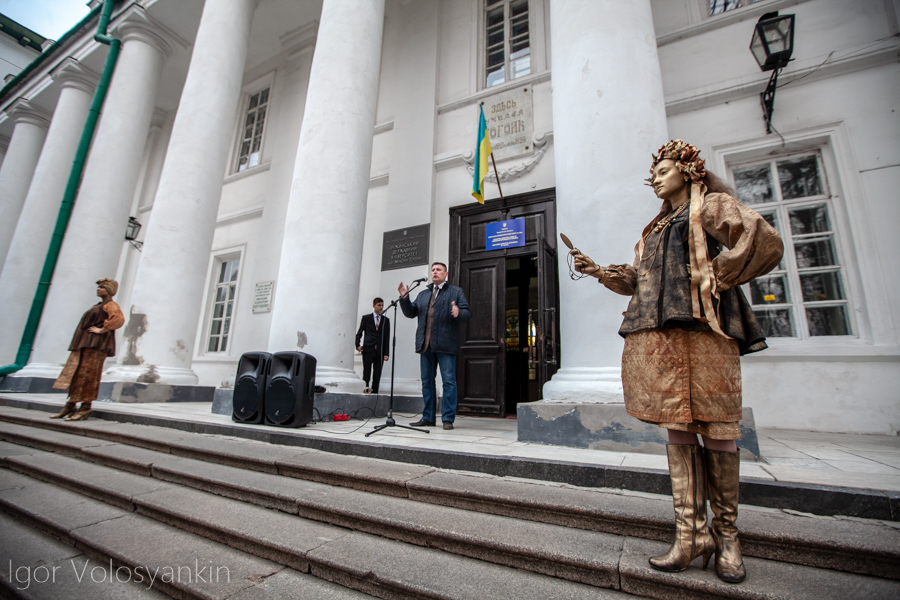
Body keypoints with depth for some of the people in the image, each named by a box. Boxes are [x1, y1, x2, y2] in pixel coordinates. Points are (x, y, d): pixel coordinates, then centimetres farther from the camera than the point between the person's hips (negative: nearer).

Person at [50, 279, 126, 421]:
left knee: (87, 374, -8)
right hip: (83, 343, 10)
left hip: (96, 345, -10)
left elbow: (118, 319, -28)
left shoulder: (111, 305, -8)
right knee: (75, 374, 9)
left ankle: (86, 408, -3)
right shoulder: (96, 306, 22)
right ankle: (70, 406, 15)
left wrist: (101, 330, -21)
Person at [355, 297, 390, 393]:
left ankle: (374, 392, 7)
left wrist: (386, 353, 0)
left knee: (377, 376, 2)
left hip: (380, 352, 2)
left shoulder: (386, 320, 12)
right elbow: (359, 332, 11)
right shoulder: (366, 318, 9)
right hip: (368, 350, -1)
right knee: (366, 373, -2)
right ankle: (365, 389, 4)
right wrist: (358, 345, -4)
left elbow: (387, 337, 7)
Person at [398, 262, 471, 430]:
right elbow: (410, 313, 14)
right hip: (426, 345, 5)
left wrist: (459, 313, -23)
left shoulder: (456, 292, 7)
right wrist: (404, 298, -2)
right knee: (427, 381, 11)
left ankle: (448, 419, 6)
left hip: (445, 345, -5)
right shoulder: (423, 294, 20)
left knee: (449, 381, -3)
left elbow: (468, 313, -1)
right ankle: (428, 417, 21)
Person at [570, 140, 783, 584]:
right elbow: (638, 279, 25)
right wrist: (598, 271, 16)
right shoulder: (657, 227, 28)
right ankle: (691, 533, 10)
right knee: (677, 429, 3)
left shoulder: (711, 207, 8)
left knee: (715, 429, 0)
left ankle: (726, 533, 17)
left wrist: (713, 278, -7)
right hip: (659, 337, 6)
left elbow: (765, 242, -7)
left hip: (701, 329, -5)